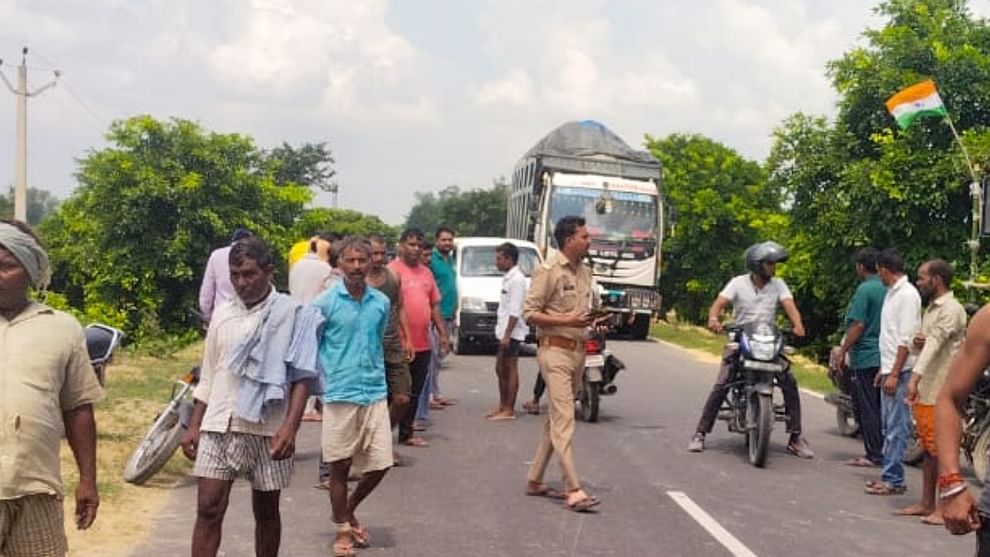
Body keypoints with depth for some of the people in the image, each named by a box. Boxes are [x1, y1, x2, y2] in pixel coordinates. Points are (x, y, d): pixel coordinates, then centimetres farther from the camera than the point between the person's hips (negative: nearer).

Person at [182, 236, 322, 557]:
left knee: (266, 512, 10)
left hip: (267, 429, -3)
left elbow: (301, 377, -8)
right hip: (218, 427, 3)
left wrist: (290, 427, -18)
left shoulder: (292, 313, -5)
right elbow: (208, 378, 16)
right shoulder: (222, 314, 9)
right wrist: (194, 426, 11)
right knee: (208, 509, -3)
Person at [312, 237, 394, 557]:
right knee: (340, 466, 6)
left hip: (375, 394, 4)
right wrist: (328, 375, -2)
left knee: (380, 464, 5)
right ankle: (342, 530, 22)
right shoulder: (325, 302, -6)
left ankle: (350, 509, 31)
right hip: (339, 395, -3)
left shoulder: (381, 302, 5)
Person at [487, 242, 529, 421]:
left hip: (512, 333, -10)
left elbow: (515, 311, -20)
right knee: (500, 369, 14)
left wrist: (507, 334, -22)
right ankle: (502, 406, 23)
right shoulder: (507, 278, 15)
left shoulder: (517, 279, -15)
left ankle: (509, 410, 0)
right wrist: (502, 333, 17)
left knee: (510, 370, -4)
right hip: (504, 332, 10)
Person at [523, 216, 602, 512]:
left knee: (556, 419, 13)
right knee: (564, 420, -11)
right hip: (556, 351, -8)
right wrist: (567, 320, -22)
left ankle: (535, 479, 23)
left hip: (578, 351, 8)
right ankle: (573, 491, -13)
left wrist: (595, 320, 5)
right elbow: (530, 313, -13)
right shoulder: (548, 271, -10)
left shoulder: (585, 272, 14)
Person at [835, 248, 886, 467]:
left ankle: (873, 455, -1)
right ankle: (881, 451, 17)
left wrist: (842, 351, -11)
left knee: (866, 408, -3)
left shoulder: (865, 289, -14)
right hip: (882, 357, 8)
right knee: (878, 407, 13)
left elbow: (858, 325, -18)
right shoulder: (887, 289, 10)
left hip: (864, 358, -8)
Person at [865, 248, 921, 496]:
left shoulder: (907, 294, -14)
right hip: (889, 369, 10)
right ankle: (889, 473, 21)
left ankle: (893, 479, -5)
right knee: (888, 426, 14)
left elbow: (906, 339, -19)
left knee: (896, 427, -7)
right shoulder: (892, 293, 16)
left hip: (901, 372, -10)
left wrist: (894, 374, -21)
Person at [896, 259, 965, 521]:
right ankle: (926, 503, 21)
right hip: (925, 390, 9)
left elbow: (935, 342, -26)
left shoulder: (951, 309, -13)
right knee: (929, 449, 14)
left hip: (942, 391, -9)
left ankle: (945, 507, 1)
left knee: (940, 450, -5)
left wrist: (915, 377, -37)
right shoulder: (931, 309, 17)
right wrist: (918, 343, -1)